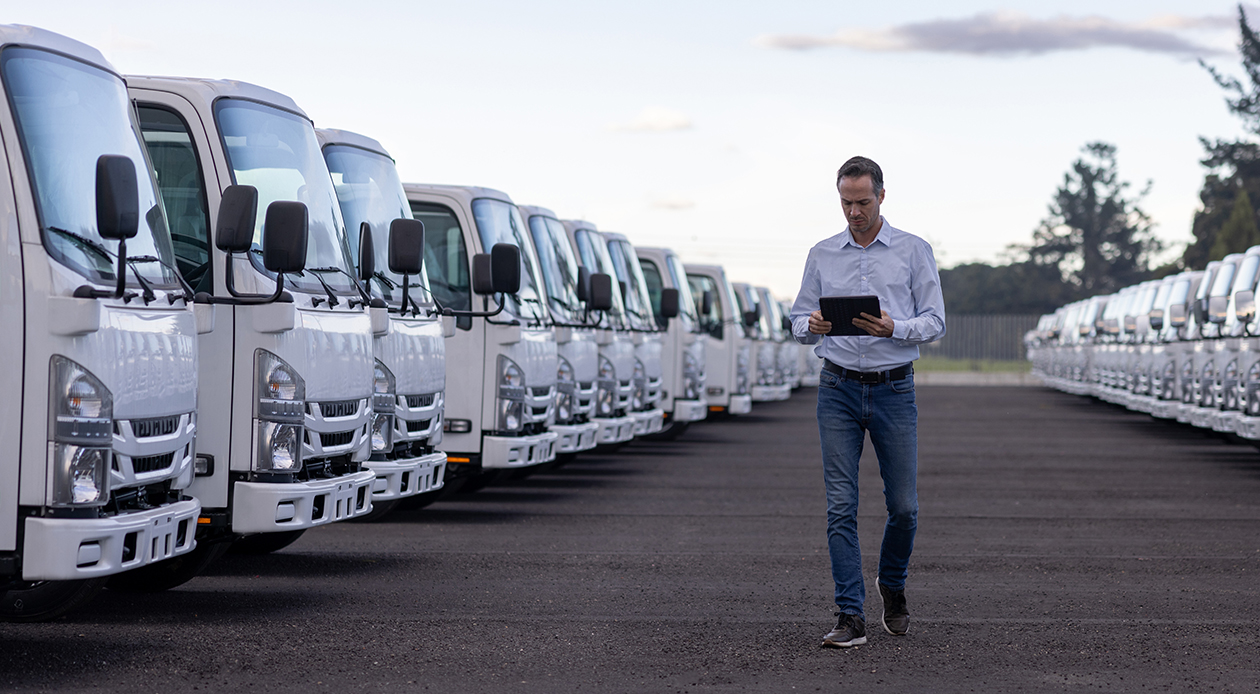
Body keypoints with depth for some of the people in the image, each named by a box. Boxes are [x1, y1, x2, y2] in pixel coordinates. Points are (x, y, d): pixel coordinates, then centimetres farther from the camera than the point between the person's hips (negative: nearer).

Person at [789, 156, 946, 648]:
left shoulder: (914, 251, 3)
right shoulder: (821, 255, 9)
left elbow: (935, 322, -1)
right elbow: (799, 323, 10)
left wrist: (894, 327, -20)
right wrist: (811, 326, -14)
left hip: (894, 390, -1)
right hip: (838, 389, 1)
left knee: (903, 506, 4)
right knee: (841, 507, -4)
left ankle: (892, 586, 32)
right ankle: (851, 617, -2)